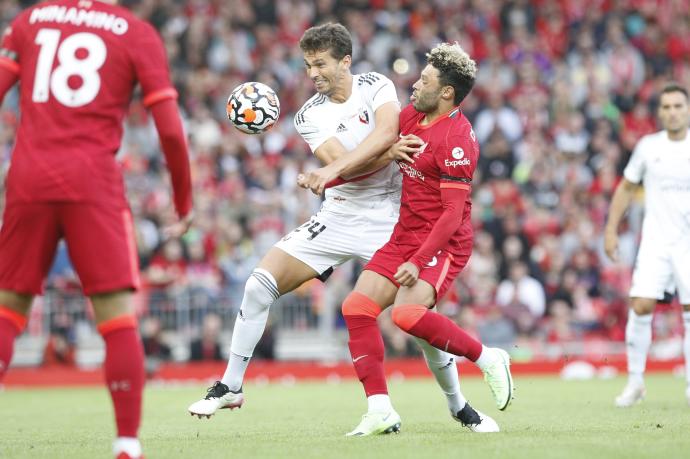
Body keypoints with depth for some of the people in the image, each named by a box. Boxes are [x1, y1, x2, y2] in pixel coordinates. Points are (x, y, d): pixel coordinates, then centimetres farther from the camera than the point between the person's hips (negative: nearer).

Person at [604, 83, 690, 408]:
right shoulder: (648, 146, 4)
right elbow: (626, 188, 14)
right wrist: (611, 229, 8)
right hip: (655, 242, 1)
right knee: (641, 306, -11)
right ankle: (635, 381, 1)